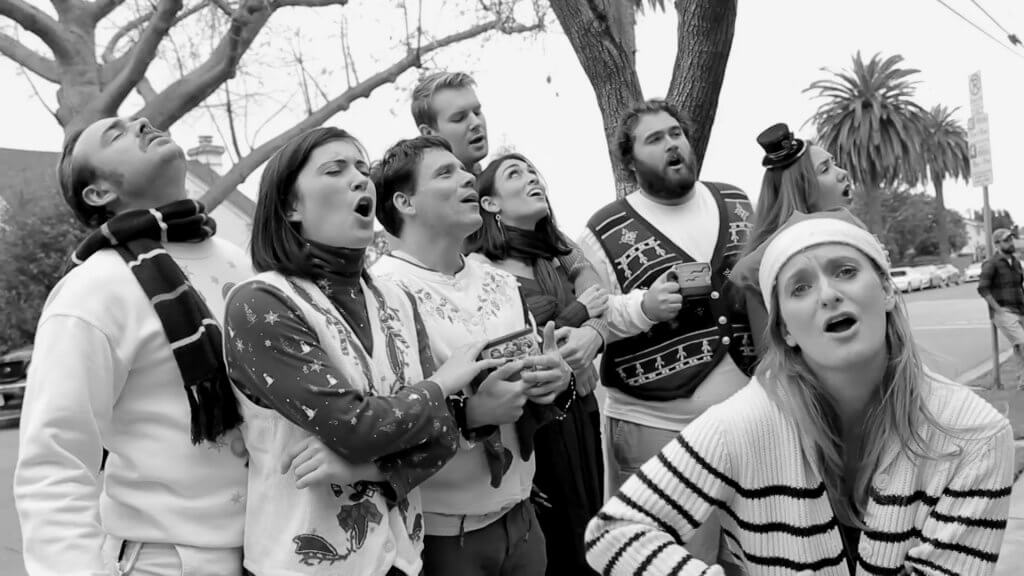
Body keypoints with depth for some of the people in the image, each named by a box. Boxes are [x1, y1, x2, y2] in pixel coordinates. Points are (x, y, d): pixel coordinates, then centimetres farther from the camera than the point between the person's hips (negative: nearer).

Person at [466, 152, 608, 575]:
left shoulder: (562, 252, 10)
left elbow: (606, 305, -5)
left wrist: (592, 333, -27)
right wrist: (578, 312, -9)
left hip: (580, 408, 6)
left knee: (590, 529, 16)